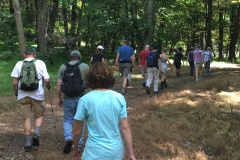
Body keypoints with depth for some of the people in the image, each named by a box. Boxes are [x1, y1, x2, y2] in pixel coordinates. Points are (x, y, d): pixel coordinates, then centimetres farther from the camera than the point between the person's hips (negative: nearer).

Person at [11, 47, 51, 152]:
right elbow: (47, 80, -5)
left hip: (23, 95, 1)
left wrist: (16, 93, 16)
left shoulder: (19, 64, 3)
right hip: (37, 94, -1)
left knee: (27, 118, 9)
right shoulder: (40, 63, 0)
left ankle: (28, 142, 8)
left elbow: (15, 82, -1)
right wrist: (48, 86, 16)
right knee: (39, 115, 16)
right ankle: (36, 134, -5)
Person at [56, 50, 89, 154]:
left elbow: (59, 84, 0)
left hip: (68, 98, 0)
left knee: (67, 120, 13)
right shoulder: (85, 66, 1)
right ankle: (79, 144, 19)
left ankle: (68, 138, -11)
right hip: (81, 98, 0)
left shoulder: (63, 67, 3)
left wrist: (59, 98, 8)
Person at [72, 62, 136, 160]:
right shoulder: (119, 98, -6)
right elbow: (125, 128, -6)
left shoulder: (85, 100, -12)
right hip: (116, 151, 3)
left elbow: (77, 131, -5)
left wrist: (75, 148, 13)